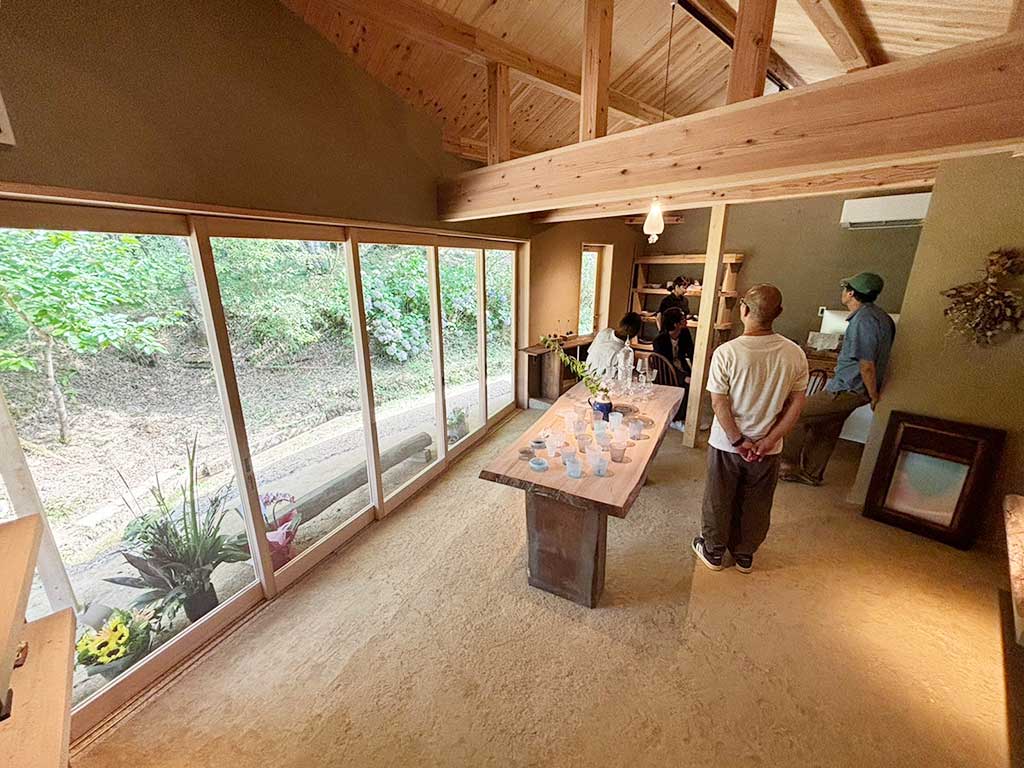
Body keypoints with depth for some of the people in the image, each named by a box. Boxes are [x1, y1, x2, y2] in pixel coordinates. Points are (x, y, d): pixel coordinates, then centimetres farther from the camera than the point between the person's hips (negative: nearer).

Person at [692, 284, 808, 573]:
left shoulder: (726, 352, -20)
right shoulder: (795, 354, -8)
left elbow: (719, 403, -18)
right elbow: (797, 404, -5)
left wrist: (738, 441, -10)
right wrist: (769, 440, -4)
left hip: (727, 444, -3)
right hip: (767, 448, 3)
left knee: (719, 501, 17)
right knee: (756, 505, 21)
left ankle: (713, 551, 35)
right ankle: (745, 555, 40)